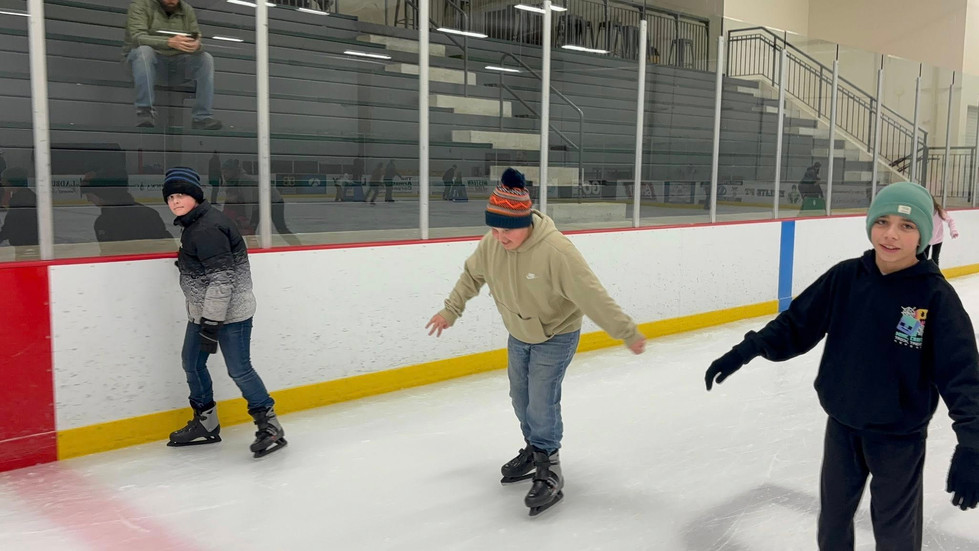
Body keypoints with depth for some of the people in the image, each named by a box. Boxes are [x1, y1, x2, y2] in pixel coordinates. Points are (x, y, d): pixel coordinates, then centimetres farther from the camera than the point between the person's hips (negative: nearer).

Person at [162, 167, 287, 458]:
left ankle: (270, 426, 5)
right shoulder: (193, 224, 11)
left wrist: (212, 324, -25)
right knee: (192, 362, 16)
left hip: (230, 312, -11)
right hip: (203, 311, 11)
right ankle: (206, 424, 30)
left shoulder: (208, 228, -22)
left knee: (239, 370, -7)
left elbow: (222, 279, -26)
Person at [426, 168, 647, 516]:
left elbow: (593, 296, -30)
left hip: (555, 335, -6)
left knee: (542, 403, -9)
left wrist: (627, 332, -24)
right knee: (521, 397, 17)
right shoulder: (491, 244, -17)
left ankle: (549, 473, 6)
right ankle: (534, 450, 40)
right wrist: (450, 312, 13)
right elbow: (471, 276, 4)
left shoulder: (555, 249, -34)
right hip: (519, 334, 6)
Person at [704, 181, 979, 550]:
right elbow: (798, 324, -4)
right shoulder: (844, 278, -10)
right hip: (842, 426, 3)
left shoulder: (935, 295, -18)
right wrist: (745, 351, -13)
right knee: (832, 516, 21)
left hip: (899, 437, -3)